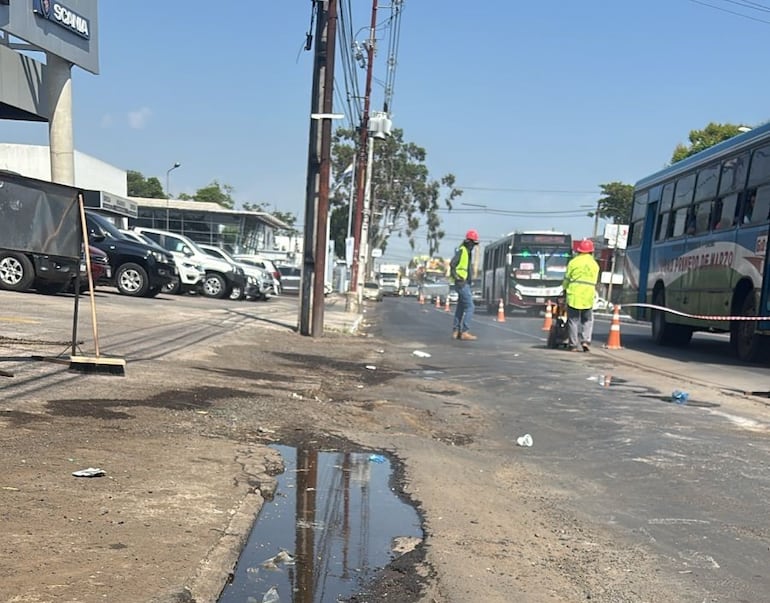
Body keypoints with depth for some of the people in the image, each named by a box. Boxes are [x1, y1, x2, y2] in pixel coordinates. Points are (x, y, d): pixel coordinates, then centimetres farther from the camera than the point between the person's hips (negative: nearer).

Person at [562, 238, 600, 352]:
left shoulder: (573, 262, 1)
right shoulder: (595, 264, 8)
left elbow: (567, 278, 4)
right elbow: (594, 281, 8)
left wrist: (565, 289, 20)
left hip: (573, 295, -1)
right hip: (588, 296, 1)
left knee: (573, 320, 3)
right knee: (587, 320, 12)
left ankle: (574, 344, 2)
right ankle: (586, 340, -4)